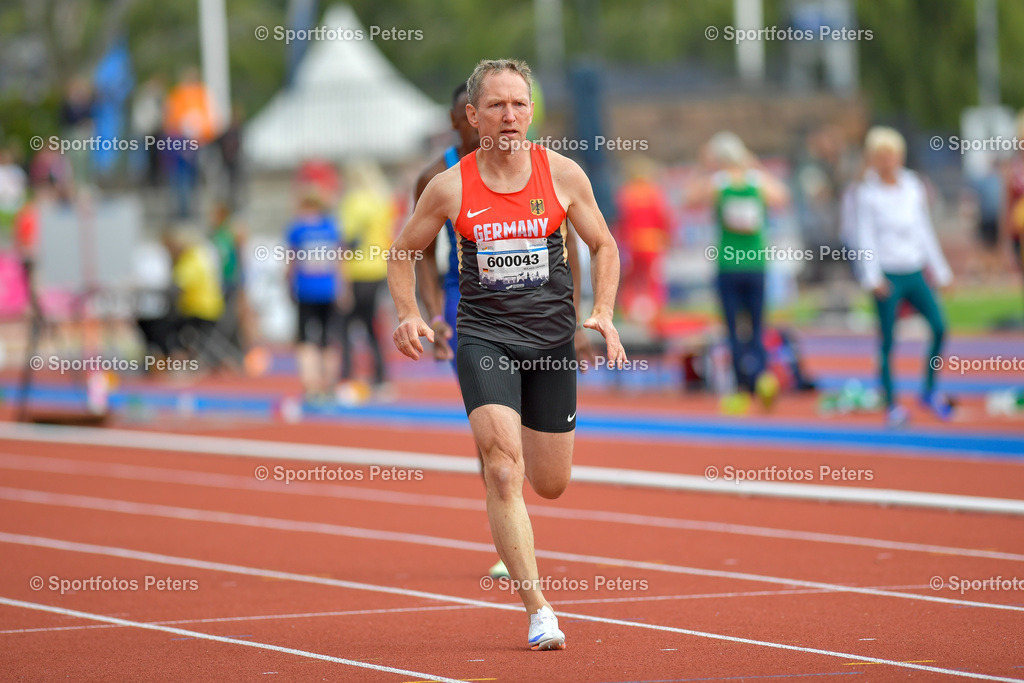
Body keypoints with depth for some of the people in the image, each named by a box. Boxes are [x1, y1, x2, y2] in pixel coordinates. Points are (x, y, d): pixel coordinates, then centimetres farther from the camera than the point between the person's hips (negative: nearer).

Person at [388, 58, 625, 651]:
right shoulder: (450, 188, -4)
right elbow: (403, 252, 10)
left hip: (552, 340, 2)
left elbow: (604, 246, 12)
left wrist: (604, 313, -3)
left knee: (551, 485, 11)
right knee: (505, 473, -19)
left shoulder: (563, 175, -1)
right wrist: (409, 315, -7)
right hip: (484, 339, -2)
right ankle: (539, 611, -16)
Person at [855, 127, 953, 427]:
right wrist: (872, 277, -14)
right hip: (887, 275, -4)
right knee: (887, 342, -1)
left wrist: (939, 270, 16)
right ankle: (891, 404, 7)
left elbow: (924, 230, 16)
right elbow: (865, 237, -5)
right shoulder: (868, 193, -1)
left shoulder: (913, 187, 11)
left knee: (939, 327, -9)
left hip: (914, 272, 4)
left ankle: (929, 390, 5)